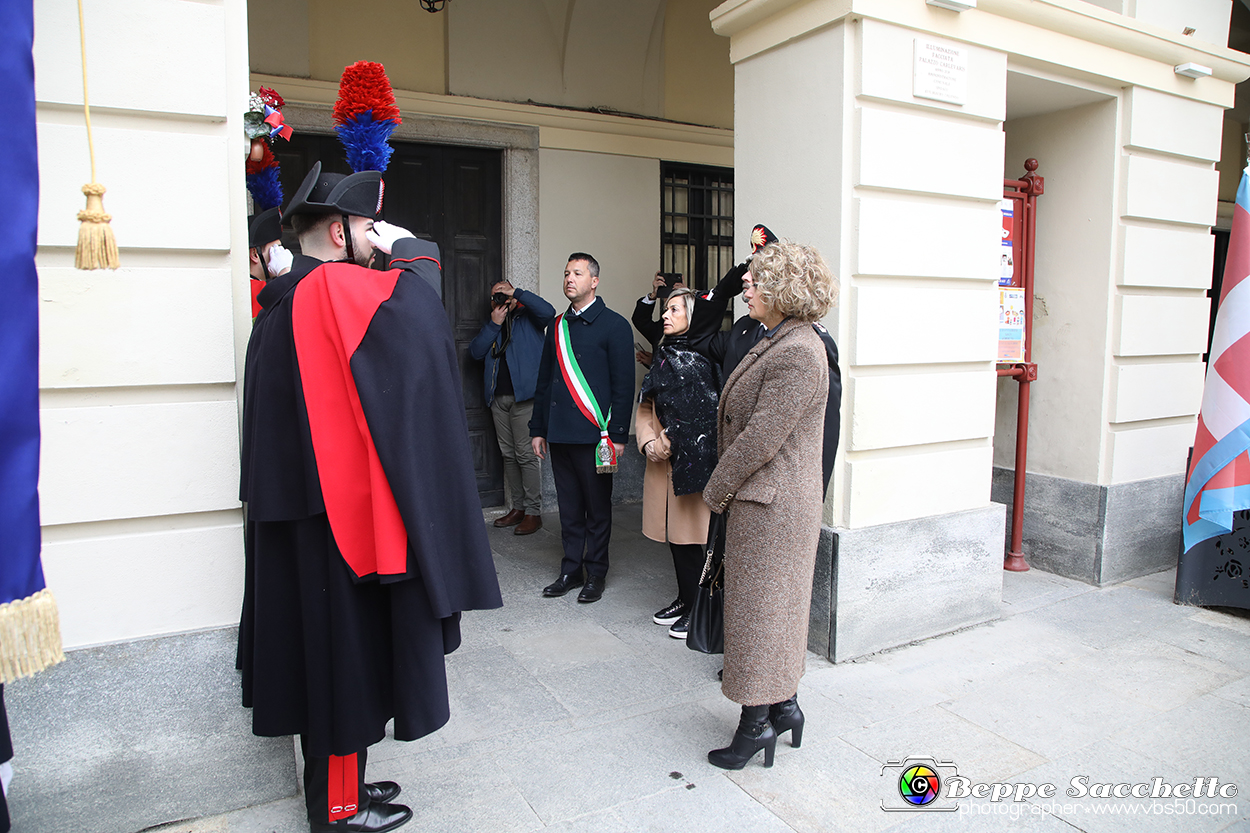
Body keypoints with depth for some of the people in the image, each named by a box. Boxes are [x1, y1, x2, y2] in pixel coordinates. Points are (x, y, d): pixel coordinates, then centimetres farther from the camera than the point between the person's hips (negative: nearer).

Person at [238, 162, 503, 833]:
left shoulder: (281, 301, 14)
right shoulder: (335, 288, -16)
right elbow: (417, 300, -28)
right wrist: (409, 247, -12)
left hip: (295, 503, 10)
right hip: (340, 505, -10)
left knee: (320, 643, 17)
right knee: (345, 647, 3)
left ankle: (336, 779, 33)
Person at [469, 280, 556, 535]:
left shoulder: (528, 318, 4)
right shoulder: (491, 324, 19)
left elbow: (548, 312, -18)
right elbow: (476, 352, 5)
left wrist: (517, 293, -12)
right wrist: (494, 324, -3)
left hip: (524, 396, -6)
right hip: (498, 397, 6)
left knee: (526, 454, -8)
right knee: (509, 455, 10)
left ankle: (533, 512, -2)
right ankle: (518, 508, 19)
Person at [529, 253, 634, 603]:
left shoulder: (613, 325, -2)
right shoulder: (557, 326, 14)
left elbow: (623, 384, -5)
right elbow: (544, 381, 18)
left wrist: (618, 434, -11)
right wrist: (538, 429, 14)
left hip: (594, 434, -5)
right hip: (560, 433, 5)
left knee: (597, 507, 5)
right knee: (569, 506, 11)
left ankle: (596, 574, 17)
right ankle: (571, 570, 23)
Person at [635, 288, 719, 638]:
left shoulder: (705, 356, -10)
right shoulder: (664, 356, 14)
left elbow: (711, 412, -13)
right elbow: (646, 408, 16)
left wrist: (672, 443, -13)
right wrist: (648, 442, -1)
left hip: (696, 462, -7)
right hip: (664, 463, 7)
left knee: (694, 534, -1)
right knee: (675, 533, 14)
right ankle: (685, 599, 29)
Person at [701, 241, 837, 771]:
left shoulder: (797, 353, -21)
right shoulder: (776, 343, 11)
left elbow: (761, 438, -23)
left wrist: (715, 489, -11)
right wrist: (725, 487, 10)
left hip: (771, 504, -10)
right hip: (765, 500, 10)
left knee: (758, 608, 3)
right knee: (775, 606, 18)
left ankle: (757, 723, 18)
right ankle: (784, 706, 33)